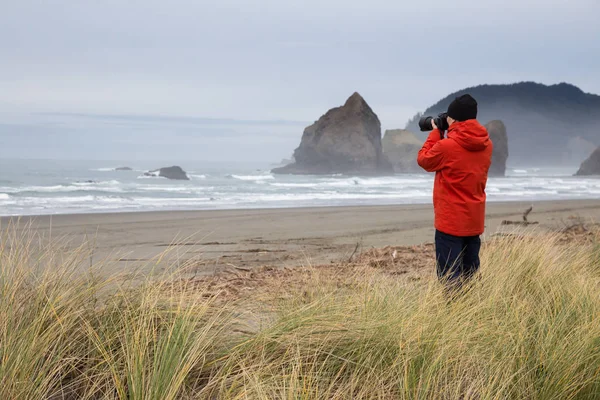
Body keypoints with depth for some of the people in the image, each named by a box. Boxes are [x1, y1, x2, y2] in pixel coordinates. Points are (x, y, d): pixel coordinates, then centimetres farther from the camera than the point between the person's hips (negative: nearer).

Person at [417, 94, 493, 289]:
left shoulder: (446, 146, -18)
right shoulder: (486, 145, 2)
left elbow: (424, 160, 0)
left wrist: (436, 133, 9)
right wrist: (444, 136, 13)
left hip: (451, 220, -7)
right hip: (475, 220, 7)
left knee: (449, 276, -3)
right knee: (470, 275, 14)